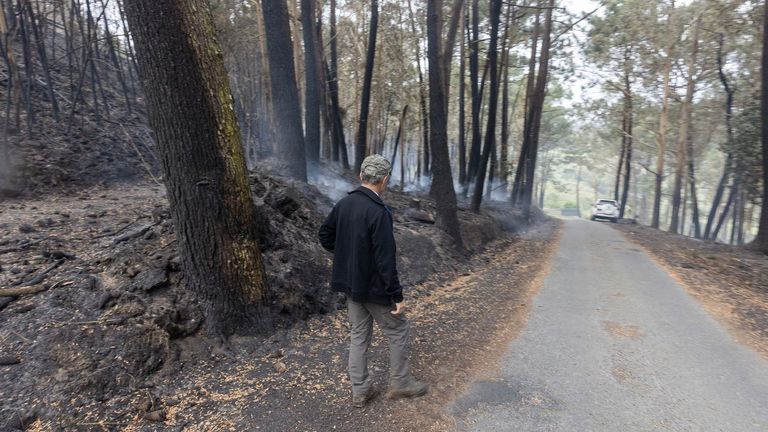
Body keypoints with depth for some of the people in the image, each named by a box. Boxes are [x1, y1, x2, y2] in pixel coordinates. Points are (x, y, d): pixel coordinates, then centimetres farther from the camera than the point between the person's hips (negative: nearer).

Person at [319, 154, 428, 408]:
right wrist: (397, 296, -17)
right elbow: (385, 259, -25)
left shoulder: (344, 204, -1)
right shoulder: (379, 212, -24)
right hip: (373, 287, -7)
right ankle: (399, 383, 28)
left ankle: (360, 391, 29)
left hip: (350, 285, 8)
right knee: (399, 331, 13)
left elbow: (325, 236, 9)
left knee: (358, 335, 18)